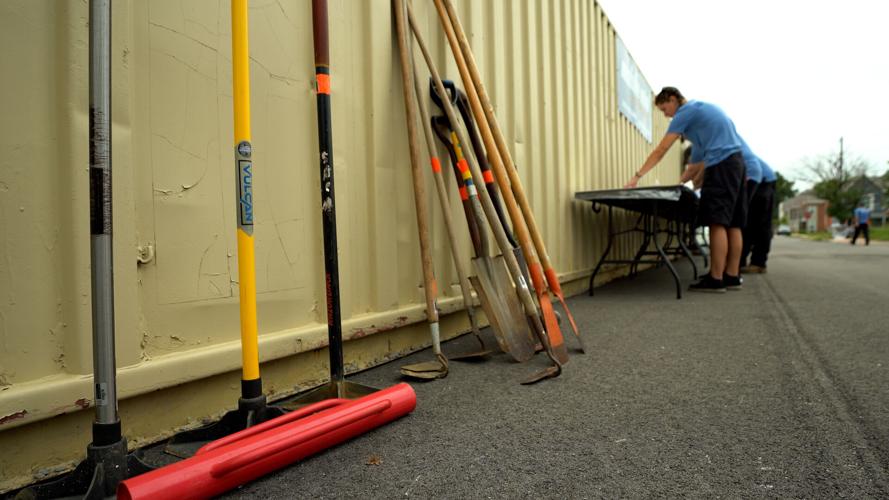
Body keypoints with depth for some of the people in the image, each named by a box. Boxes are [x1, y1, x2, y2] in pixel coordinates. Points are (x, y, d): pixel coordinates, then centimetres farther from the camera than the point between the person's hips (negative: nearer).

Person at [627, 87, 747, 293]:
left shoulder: (685, 112, -2)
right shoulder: (705, 107, 25)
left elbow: (660, 151, -6)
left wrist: (637, 176, -5)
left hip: (721, 165, -9)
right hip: (737, 162, 9)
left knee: (717, 223, -12)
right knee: (733, 224, 5)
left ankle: (716, 280, -15)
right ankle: (732, 276, 5)